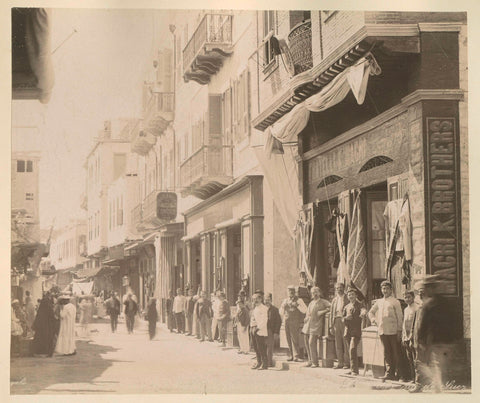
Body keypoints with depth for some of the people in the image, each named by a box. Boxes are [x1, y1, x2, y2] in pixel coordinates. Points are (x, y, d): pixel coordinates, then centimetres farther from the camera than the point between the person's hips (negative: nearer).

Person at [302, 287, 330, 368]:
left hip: (316, 325, -7)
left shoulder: (323, 302, 1)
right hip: (307, 325, 7)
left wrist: (323, 312, -13)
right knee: (307, 343, 6)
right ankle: (310, 361, 17)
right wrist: (306, 318, 8)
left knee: (312, 343, -16)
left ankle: (315, 362, -10)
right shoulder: (311, 303, 21)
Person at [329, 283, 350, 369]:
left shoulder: (347, 298, 0)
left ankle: (346, 363, -2)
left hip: (344, 320, -6)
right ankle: (340, 362, 11)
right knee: (338, 343, 6)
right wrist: (331, 326, 14)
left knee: (345, 343, -6)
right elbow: (332, 313, 19)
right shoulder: (334, 300, 18)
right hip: (336, 321, 6)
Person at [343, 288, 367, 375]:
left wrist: (363, 314, -48)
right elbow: (343, 318, 13)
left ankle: (354, 370, -14)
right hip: (347, 331, 6)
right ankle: (353, 369, 19)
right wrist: (346, 318, -10)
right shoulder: (346, 307, 15)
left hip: (356, 331, -6)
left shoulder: (359, 305, -2)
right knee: (350, 351, 10)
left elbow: (364, 310, -24)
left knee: (352, 349, -16)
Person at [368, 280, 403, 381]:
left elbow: (400, 317, -3)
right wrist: (373, 319, 9)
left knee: (396, 353, -1)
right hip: (382, 331, 5)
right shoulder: (379, 302, 14)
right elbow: (371, 312, 28)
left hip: (393, 331, -5)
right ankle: (389, 372, 6)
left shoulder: (395, 302, -1)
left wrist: (399, 331, -8)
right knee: (387, 353, 5)